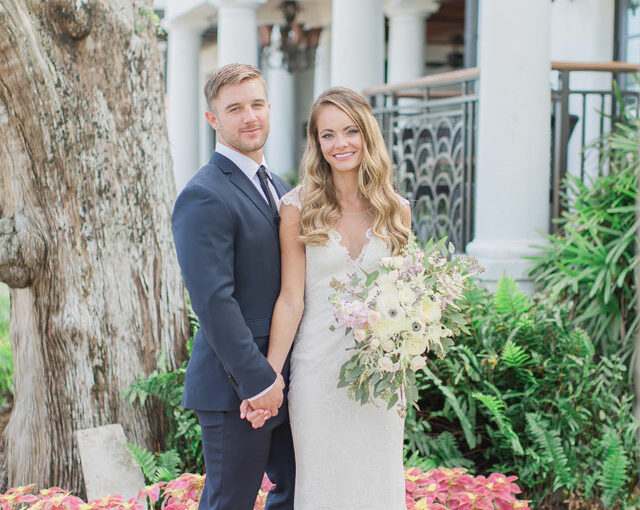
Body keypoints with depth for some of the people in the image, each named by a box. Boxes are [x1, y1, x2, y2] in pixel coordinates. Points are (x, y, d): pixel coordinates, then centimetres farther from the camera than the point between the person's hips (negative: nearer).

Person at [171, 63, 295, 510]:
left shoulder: (278, 188, 13)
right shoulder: (203, 197, -16)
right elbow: (214, 302, -22)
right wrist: (257, 380, -21)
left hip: (285, 379, 9)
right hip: (237, 389, -8)